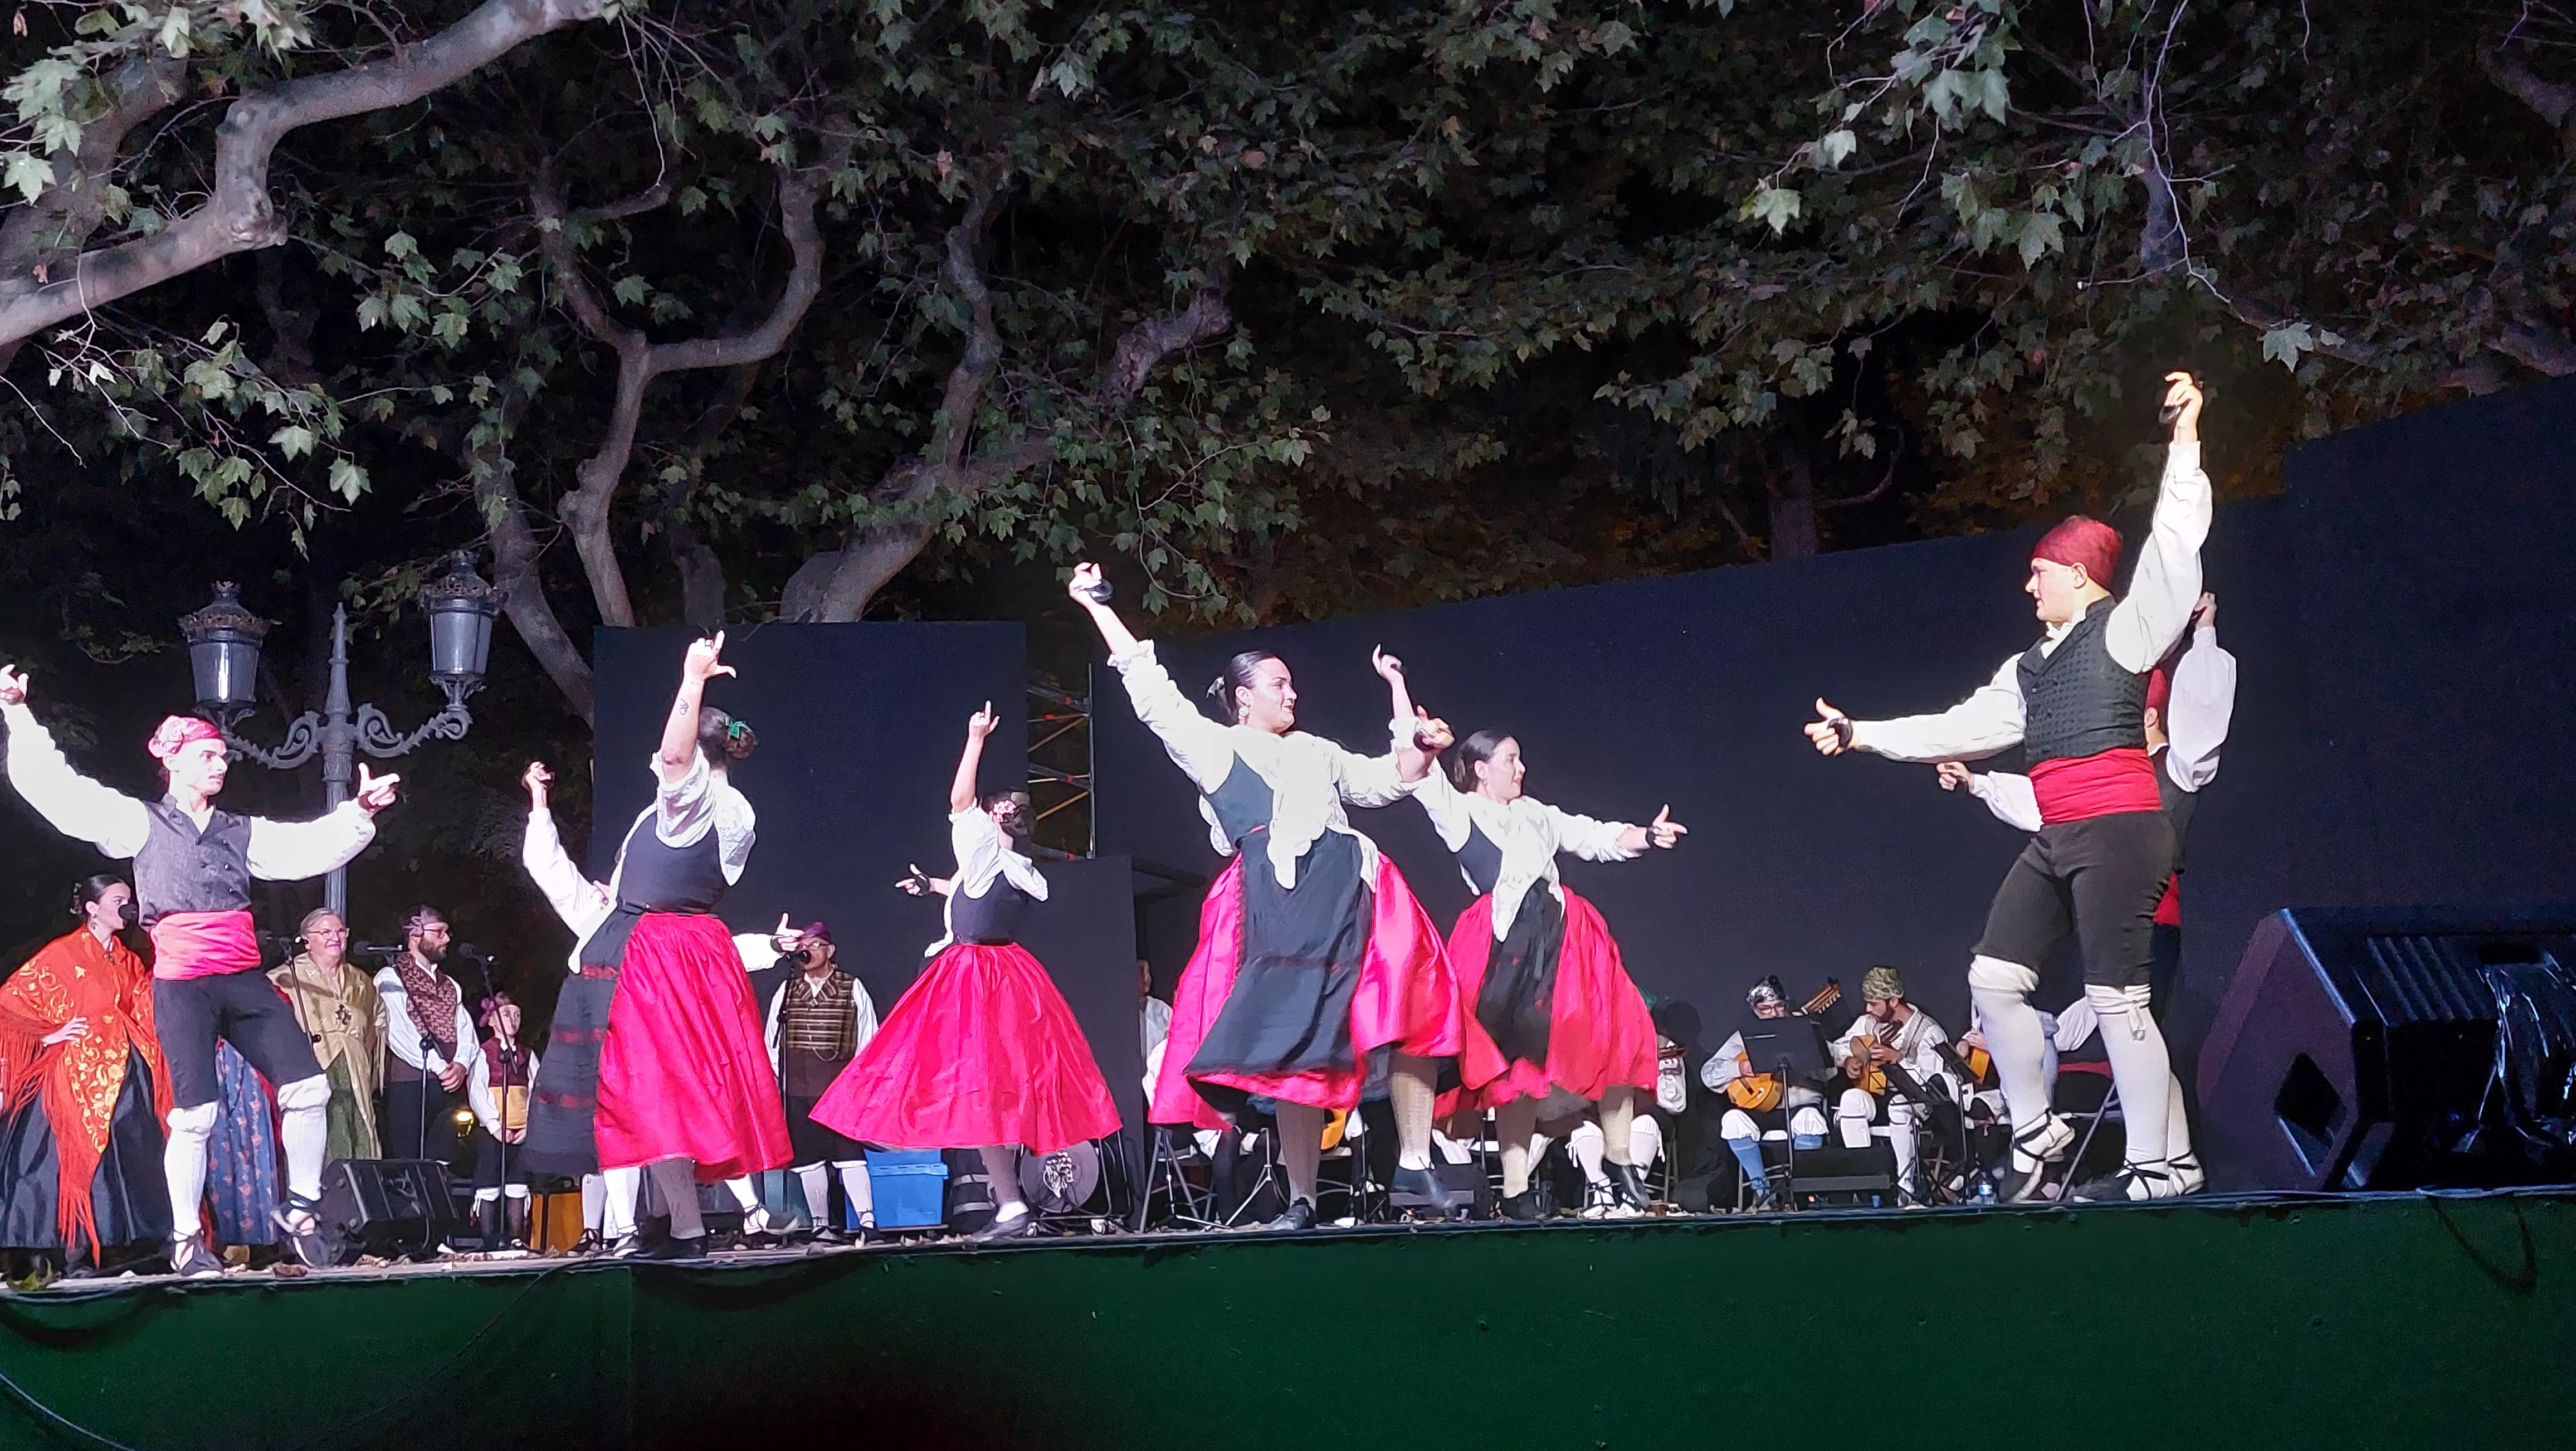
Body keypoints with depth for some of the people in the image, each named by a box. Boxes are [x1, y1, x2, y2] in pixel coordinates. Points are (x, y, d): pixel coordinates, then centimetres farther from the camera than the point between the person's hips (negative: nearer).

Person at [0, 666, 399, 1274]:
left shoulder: (242, 832, 17)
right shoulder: (141, 822, 6)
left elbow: (311, 847, 11)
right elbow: (61, 790, -1)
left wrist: (358, 813, -4)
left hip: (245, 981, 4)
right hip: (183, 986, -4)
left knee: (309, 1088, -5)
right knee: (195, 1115, -7)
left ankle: (301, 1209, 12)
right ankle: (186, 1242, 8)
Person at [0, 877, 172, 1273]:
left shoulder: (130, 963, 16)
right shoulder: (63, 953, -1)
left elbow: (149, 1014, 9)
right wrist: (50, 1034, -6)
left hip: (121, 1074, 6)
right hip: (76, 1073, -5)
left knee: (127, 1157, 0)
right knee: (77, 1154, -6)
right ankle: (75, 1253, -3)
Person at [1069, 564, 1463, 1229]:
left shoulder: (1315, 750, 29)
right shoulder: (1213, 746, 17)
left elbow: (1385, 779, 39)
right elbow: (1151, 691, 13)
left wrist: (1420, 749, 20)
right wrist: (1099, 608, 12)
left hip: (1352, 894, 5)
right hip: (1275, 904, -5)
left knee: (1411, 1022, -9)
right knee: (1296, 1050, -9)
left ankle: (1414, 1168, -6)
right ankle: (1302, 1199, -5)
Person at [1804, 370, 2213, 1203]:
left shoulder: (2126, 627, 1)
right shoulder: (2030, 670, 23)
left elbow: (2173, 543, -11)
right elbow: (1962, 728, 23)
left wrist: (2185, 436, -17)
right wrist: (1862, 736, 22)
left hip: (2118, 828, -9)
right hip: (2056, 841, 9)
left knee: (2115, 998, -10)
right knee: (1994, 977, 6)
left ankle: (2155, 1169, -5)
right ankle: (2036, 1132, 18)